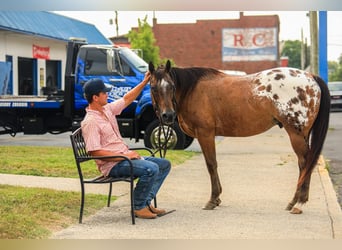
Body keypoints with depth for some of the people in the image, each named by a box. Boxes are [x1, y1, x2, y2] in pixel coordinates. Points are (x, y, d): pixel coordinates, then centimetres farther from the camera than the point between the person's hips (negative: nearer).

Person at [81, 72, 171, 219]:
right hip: (113, 165, -10)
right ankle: (138, 207, -11)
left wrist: (144, 82, 14)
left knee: (164, 164, 8)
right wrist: (124, 155, -22)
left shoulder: (107, 109, 10)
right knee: (151, 169, -29)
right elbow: (94, 152, -23)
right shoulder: (90, 122, -18)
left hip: (125, 157, 10)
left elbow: (127, 99, 23)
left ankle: (146, 201, 3)